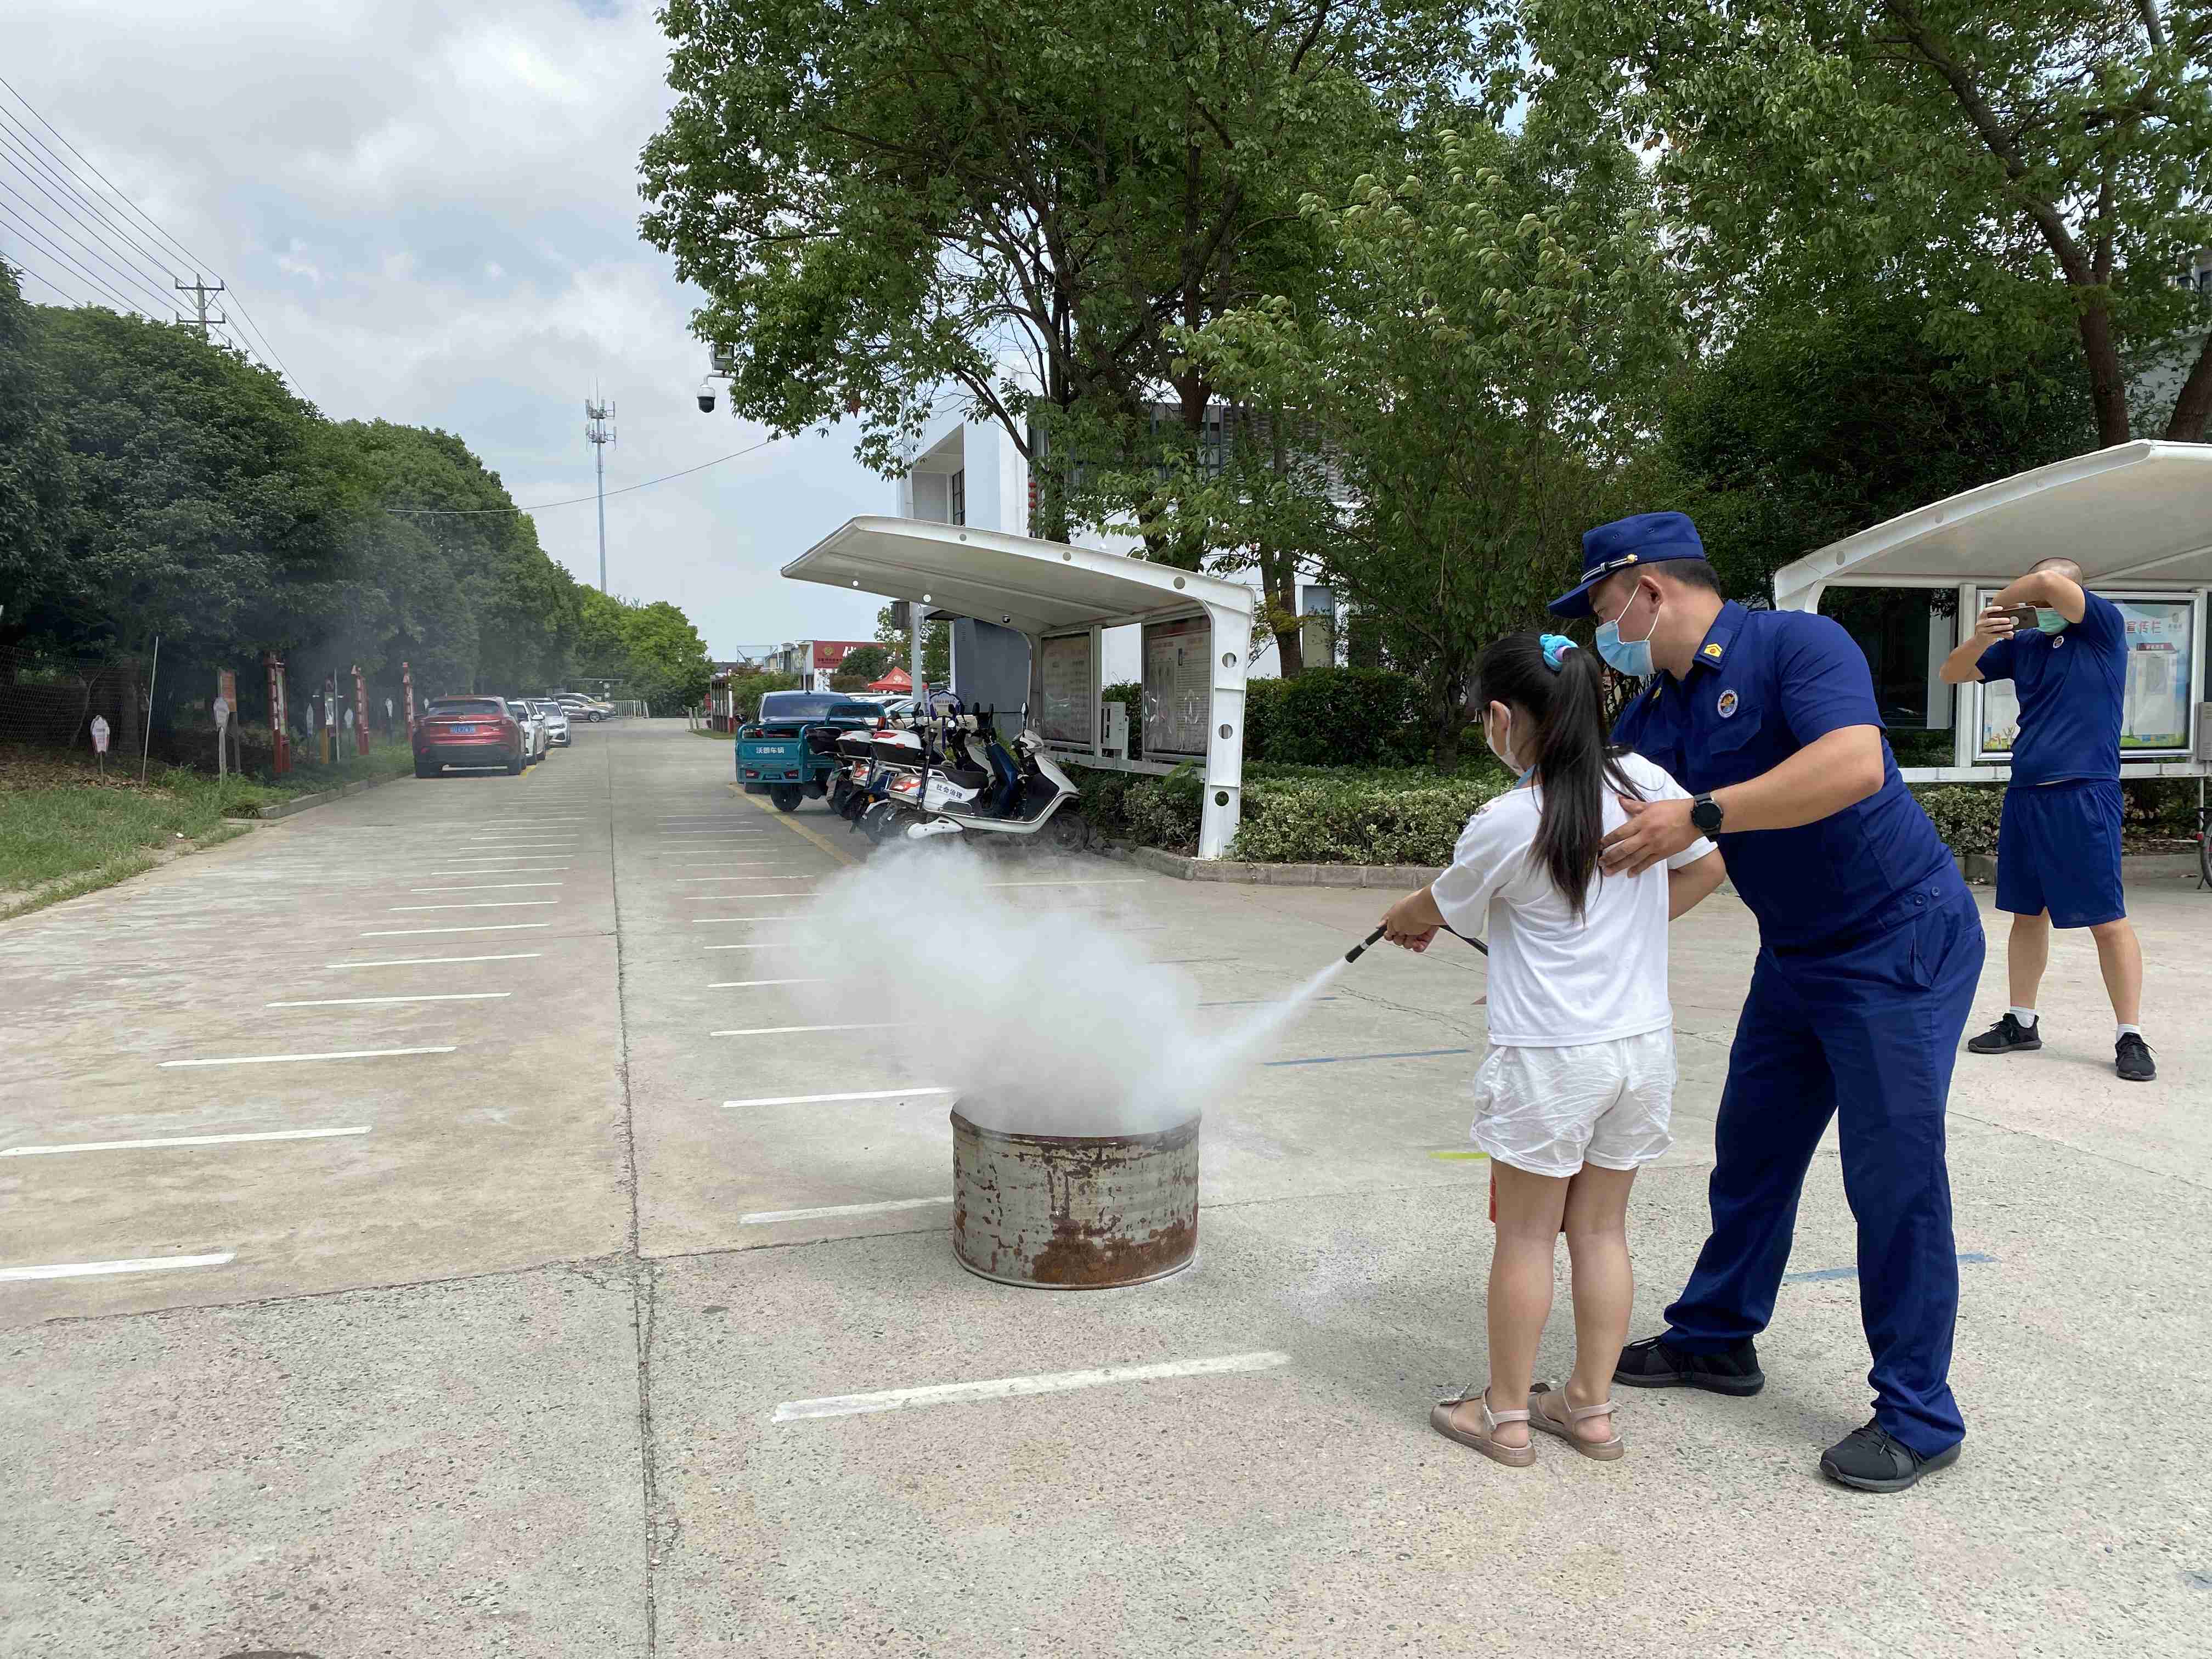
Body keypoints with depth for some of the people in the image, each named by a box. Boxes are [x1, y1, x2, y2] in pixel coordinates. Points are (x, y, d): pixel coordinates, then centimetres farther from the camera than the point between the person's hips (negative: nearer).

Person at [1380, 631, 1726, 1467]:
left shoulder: (1505, 824, -16)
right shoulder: (1645, 782, -3)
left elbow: (1434, 909, 1)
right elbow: (1704, 866, 13)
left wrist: (1397, 919, 22)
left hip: (1548, 1057, -5)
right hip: (1643, 1042, 5)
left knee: (1526, 1233, 9)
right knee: (1601, 1229, 16)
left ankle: (1505, 1414, 21)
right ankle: (1591, 1407, 28)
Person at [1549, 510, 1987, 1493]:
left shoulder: (1797, 645, -19)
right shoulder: (1656, 713, 5)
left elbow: (1854, 764, -36)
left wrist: (1700, 814, -37)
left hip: (1903, 941, -8)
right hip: (1795, 958, 8)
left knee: (1894, 1175, -3)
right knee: (1752, 1150, 15)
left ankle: (1919, 1417, 12)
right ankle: (1717, 1338, 32)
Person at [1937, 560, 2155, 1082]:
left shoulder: (2106, 627, -3)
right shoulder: (2022, 644, 12)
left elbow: (2047, 583, -19)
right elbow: (1951, 673, 12)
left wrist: (1998, 603, 0)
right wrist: (1980, 637, -7)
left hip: (2085, 796, -6)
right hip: (2024, 796, 6)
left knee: (2107, 921, -4)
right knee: (2027, 913, 12)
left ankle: (2131, 1037, 3)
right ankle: (2021, 1023, 21)